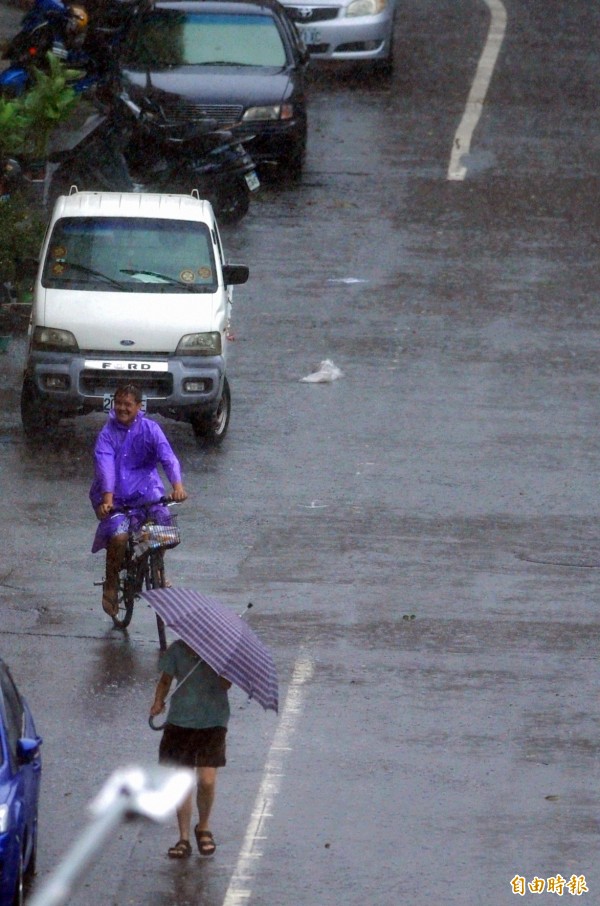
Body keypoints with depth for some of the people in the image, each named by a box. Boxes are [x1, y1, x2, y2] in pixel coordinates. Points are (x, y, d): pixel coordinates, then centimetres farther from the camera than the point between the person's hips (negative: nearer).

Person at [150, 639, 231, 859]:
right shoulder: (177, 650, 1)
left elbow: (226, 684, -12)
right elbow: (166, 680, 11)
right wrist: (158, 701, -5)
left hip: (212, 722, -2)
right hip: (180, 721, 2)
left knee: (206, 780, -10)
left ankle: (204, 828, 17)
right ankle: (184, 839, 12)